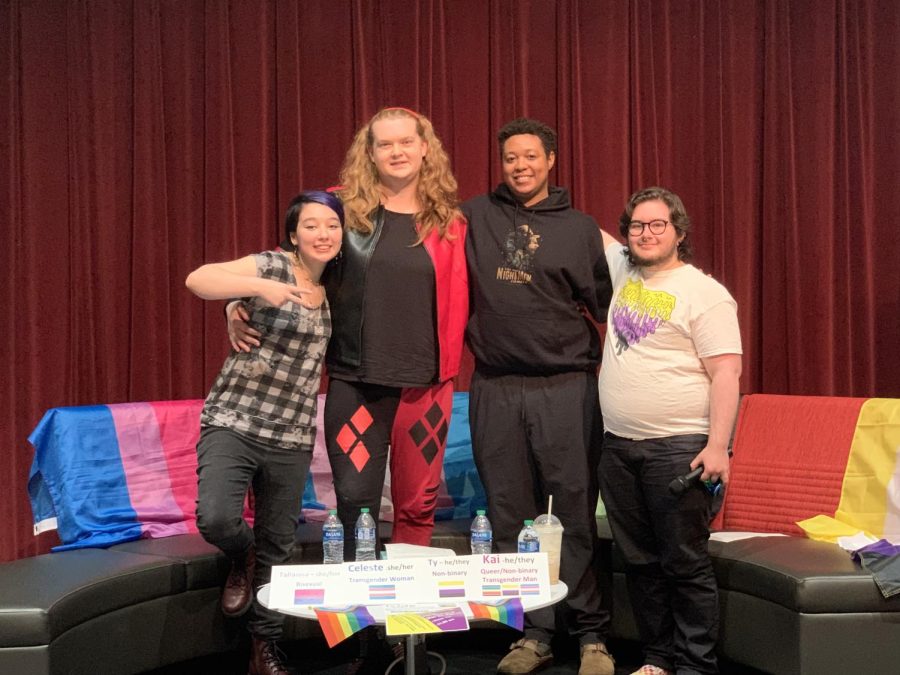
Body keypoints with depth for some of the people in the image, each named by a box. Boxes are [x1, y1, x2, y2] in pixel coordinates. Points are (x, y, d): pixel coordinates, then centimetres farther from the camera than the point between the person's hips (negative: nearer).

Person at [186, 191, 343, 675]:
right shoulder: (272, 266, -7)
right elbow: (198, 280, -21)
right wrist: (260, 288, -31)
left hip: (291, 439, 5)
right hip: (232, 422, -4)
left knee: (277, 549, 11)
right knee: (215, 518, -25)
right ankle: (243, 556, 12)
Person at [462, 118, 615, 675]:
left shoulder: (580, 228, 7)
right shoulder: (476, 217, 8)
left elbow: (605, 304, 8)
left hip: (567, 389, -1)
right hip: (496, 390, 2)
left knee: (576, 513, 0)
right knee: (511, 518, 6)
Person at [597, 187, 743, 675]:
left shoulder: (704, 294, -7)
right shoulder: (623, 271, 11)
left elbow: (726, 372, -13)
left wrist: (717, 446, -19)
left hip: (677, 448, -6)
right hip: (618, 446, 6)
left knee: (685, 564, 0)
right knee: (639, 562, 12)